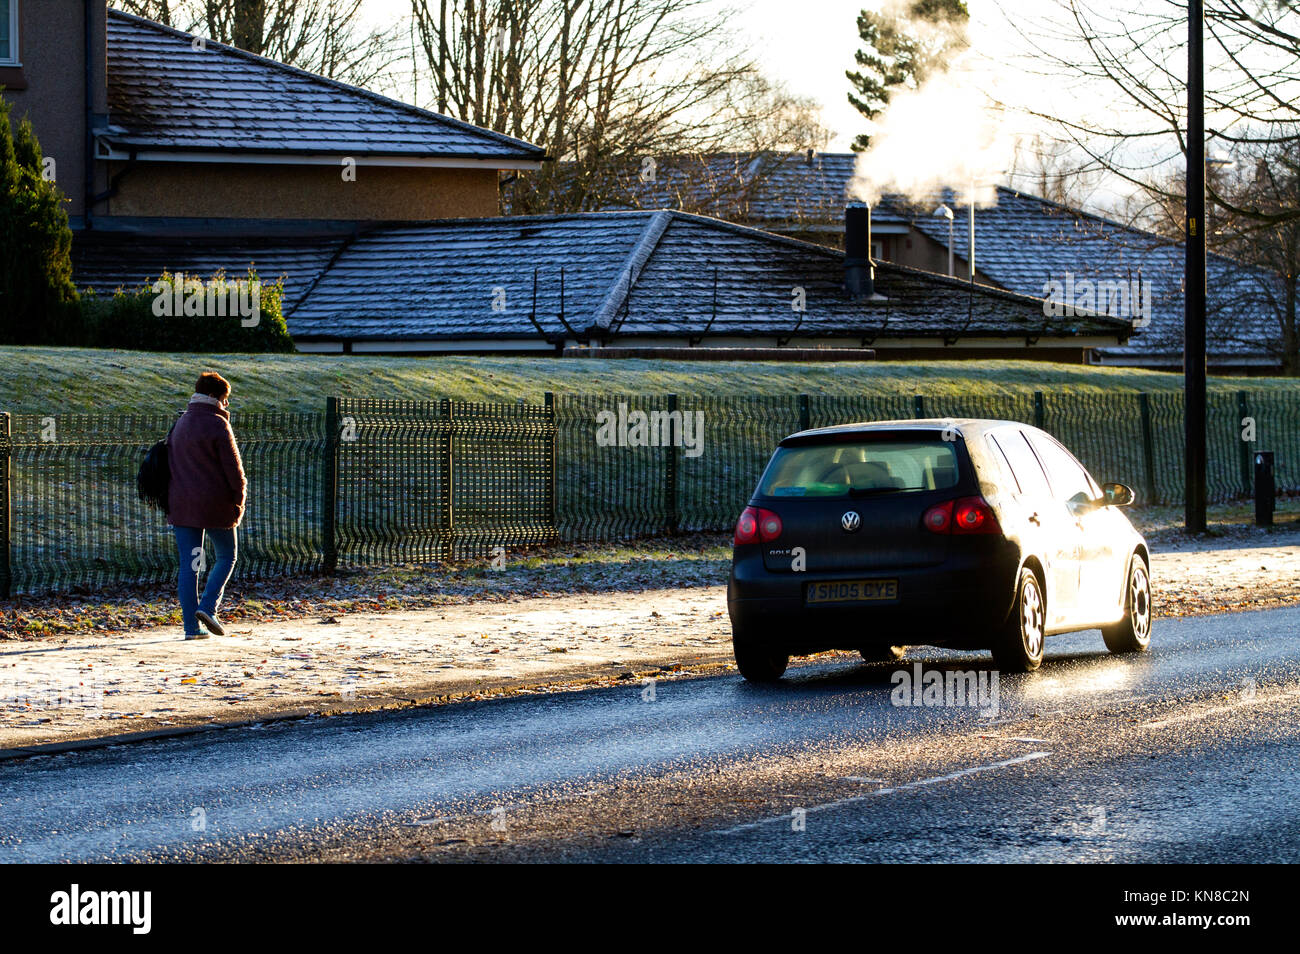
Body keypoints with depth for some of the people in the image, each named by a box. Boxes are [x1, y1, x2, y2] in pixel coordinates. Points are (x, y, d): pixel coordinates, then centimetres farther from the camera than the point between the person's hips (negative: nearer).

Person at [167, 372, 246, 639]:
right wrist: (239, 497, 2)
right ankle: (208, 606, -9)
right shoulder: (217, 425, -10)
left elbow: (172, 464, 15)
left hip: (182, 504, 6)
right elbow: (233, 466, -11)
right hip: (215, 505, -6)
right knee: (227, 556, 11)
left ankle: (192, 625, 1)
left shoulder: (180, 425, 12)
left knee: (188, 563, 5)